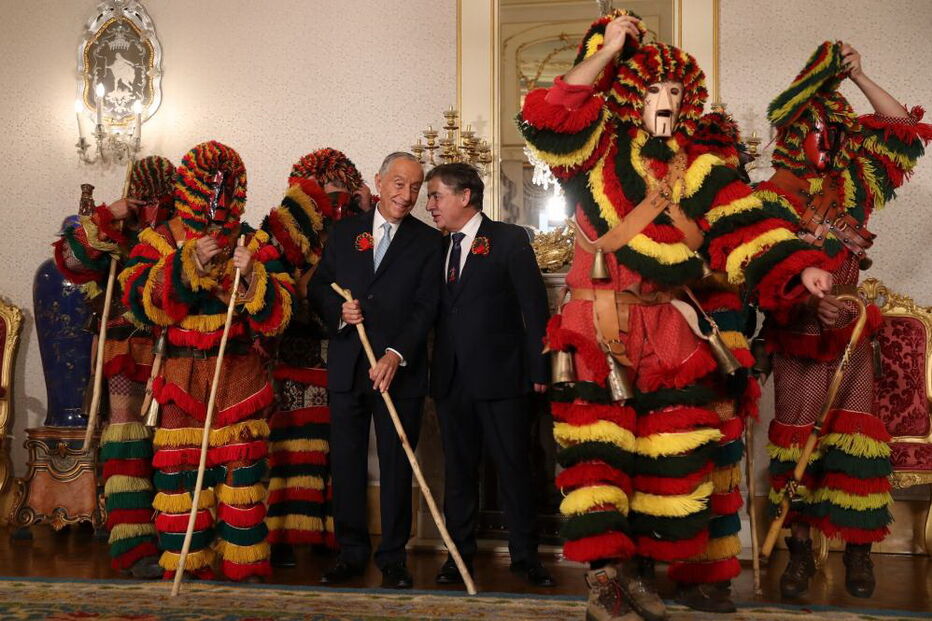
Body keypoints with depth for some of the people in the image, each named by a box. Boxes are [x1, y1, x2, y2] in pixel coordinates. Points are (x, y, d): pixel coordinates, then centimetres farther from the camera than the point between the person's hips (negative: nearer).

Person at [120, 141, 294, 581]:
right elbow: (141, 303, -9)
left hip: (241, 378, 1)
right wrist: (189, 265, -16)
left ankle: (245, 566, 12)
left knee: (242, 473, 2)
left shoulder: (255, 244, 7)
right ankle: (186, 569, 10)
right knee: (181, 474, -1)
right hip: (181, 377, 0)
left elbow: (277, 317, -1)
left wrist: (251, 277, -17)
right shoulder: (160, 241, 6)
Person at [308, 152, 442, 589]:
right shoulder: (344, 232, 11)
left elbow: (426, 306, -5)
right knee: (345, 463, 7)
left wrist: (396, 355, -18)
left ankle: (393, 557, 11)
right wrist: (338, 310, -10)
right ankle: (351, 552, 18)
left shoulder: (428, 241, 3)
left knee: (397, 465, 2)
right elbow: (317, 287, 12)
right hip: (346, 368, 2)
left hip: (400, 369, -2)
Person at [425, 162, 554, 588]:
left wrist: (538, 370, -8)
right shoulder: (438, 247, 13)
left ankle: (525, 555, 12)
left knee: (514, 468, 2)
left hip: (500, 376, -5)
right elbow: (435, 309, 11)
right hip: (451, 378, 5)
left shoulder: (509, 240, -3)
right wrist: (433, 371, 0)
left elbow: (534, 306, -5)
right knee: (458, 469, 10)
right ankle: (459, 553, 20)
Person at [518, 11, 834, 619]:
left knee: (671, 453, 3)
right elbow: (548, 118, -9)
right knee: (601, 448, -7)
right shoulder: (601, 148, 7)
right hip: (602, 328, -3)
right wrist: (607, 52, -5)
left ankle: (641, 570, 15)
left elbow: (743, 229, 3)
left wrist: (796, 270, -12)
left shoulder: (701, 164, 10)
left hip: (675, 332, 3)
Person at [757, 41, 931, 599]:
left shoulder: (852, 184, 10)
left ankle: (858, 547, 3)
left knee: (851, 435, -3)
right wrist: (812, 301, -26)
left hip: (849, 330, 2)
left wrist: (857, 76, 7)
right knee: (797, 438, 0)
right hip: (797, 334, -2)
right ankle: (801, 548, 6)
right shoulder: (773, 198, 1)